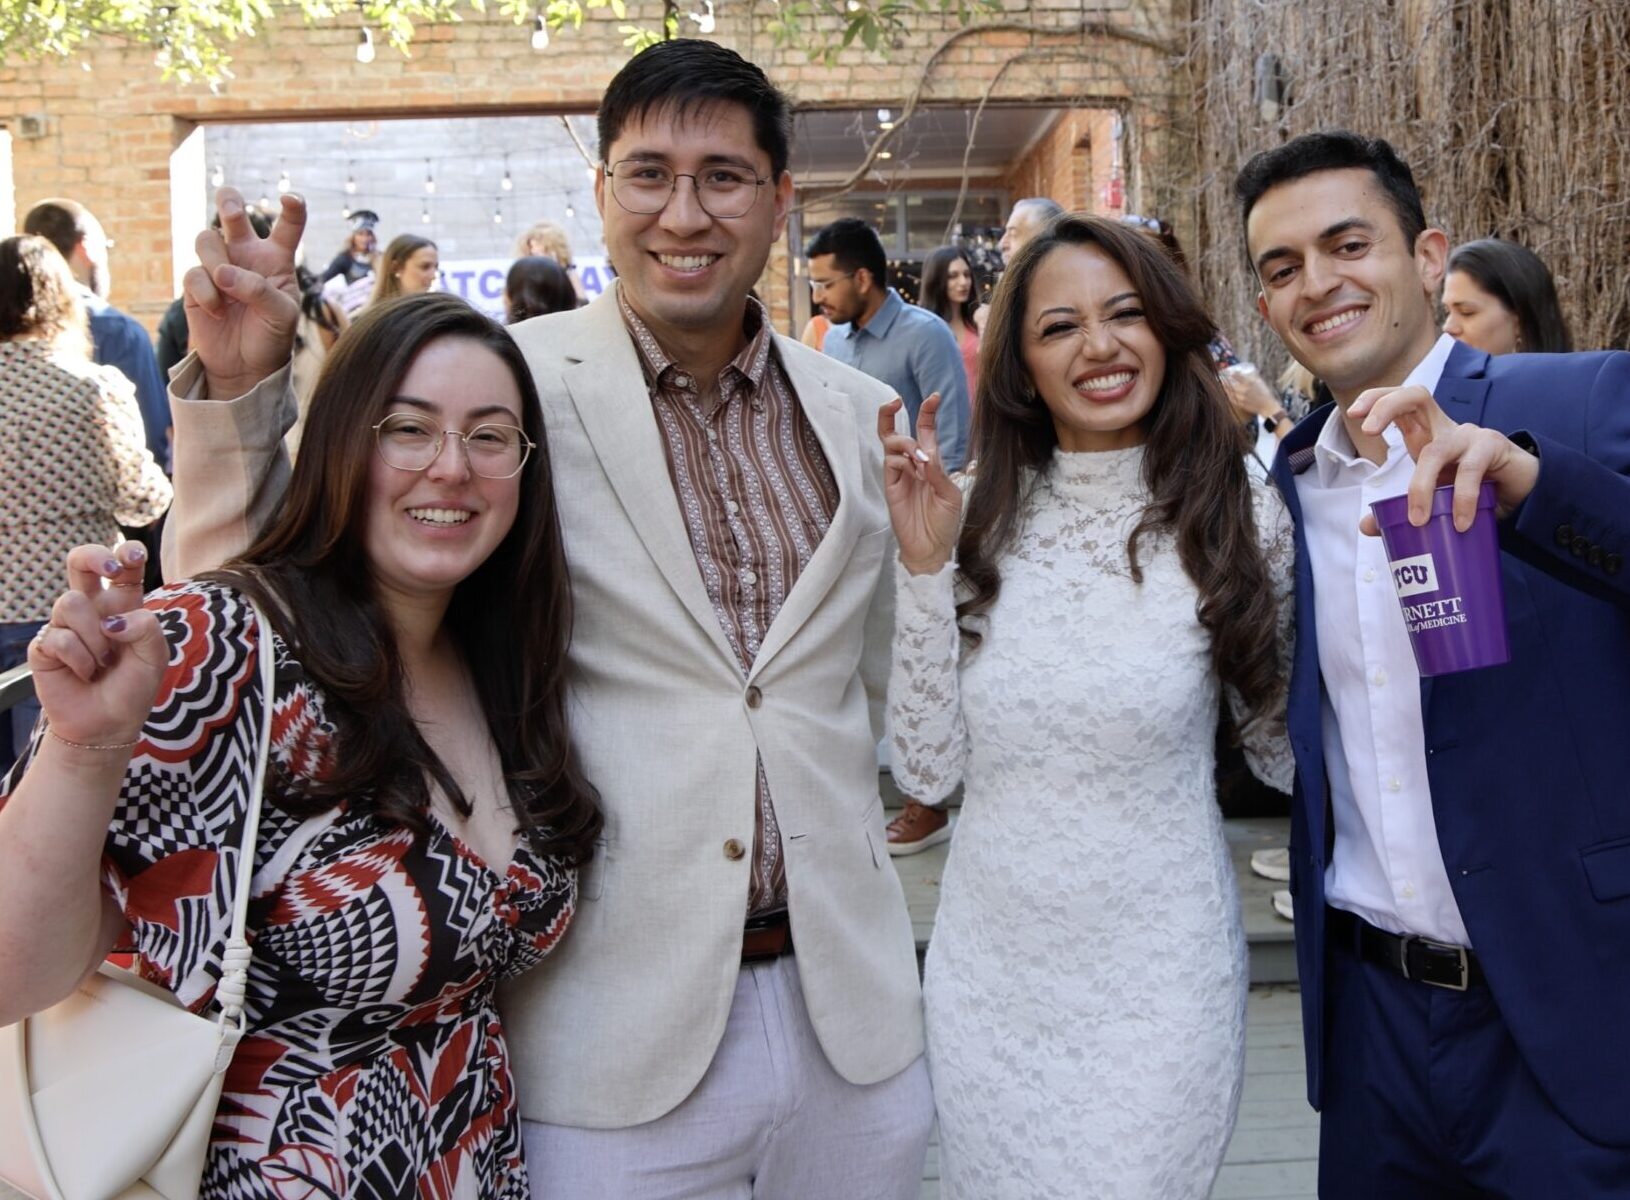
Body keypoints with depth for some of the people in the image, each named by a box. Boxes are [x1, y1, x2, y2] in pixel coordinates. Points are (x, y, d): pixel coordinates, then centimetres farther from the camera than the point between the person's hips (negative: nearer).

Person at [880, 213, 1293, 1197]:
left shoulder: (1243, 518, -8)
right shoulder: (983, 521, -3)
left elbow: (1290, 753, -1)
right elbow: (930, 769, -5)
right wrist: (926, 564, -13)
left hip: (1158, 982, -2)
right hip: (987, 973, 3)